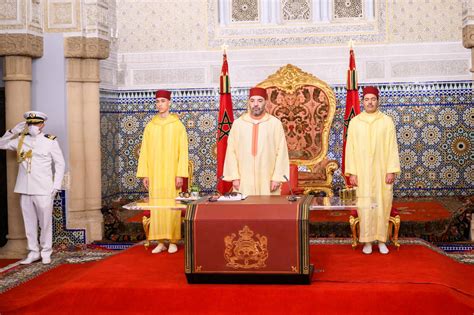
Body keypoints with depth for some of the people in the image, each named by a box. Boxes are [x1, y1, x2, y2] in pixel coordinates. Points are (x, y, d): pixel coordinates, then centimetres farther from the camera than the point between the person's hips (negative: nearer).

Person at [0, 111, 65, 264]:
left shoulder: (50, 141, -2)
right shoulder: (21, 140, 9)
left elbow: (60, 164, 1)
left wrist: (56, 185, -4)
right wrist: (13, 131, 5)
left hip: (43, 190, -4)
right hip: (25, 189, 4)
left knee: (45, 222, 1)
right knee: (29, 222, 9)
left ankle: (46, 252, 14)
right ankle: (33, 252, 19)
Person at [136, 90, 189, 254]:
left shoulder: (178, 125, 0)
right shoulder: (150, 126, 8)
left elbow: (183, 151, -3)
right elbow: (144, 152, 9)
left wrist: (180, 174, -10)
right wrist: (144, 174, 2)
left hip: (171, 173, -3)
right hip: (154, 173, 3)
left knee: (172, 206, -1)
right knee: (156, 206, 2)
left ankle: (173, 241, 9)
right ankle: (161, 242, 10)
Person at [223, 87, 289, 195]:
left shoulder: (275, 123, 1)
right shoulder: (238, 123, 5)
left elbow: (281, 151, -1)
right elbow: (231, 151, 4)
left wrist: (277, 178, -7)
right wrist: (234, 176, -2)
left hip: (268, 180, -1)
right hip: (244, 181, 1)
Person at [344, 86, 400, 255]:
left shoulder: (387, 121, 2)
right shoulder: (354, 122, 4)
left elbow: (392, 147, 0)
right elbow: (350, 148, 4)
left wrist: (391, 170, -7)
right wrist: (351, 172, -2)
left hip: (382, 171, 0)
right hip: (362, 172, 0)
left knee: (382, 204, 2)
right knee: (364, 205, 1)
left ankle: (381, 240, 13)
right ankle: (367, 241, 10)